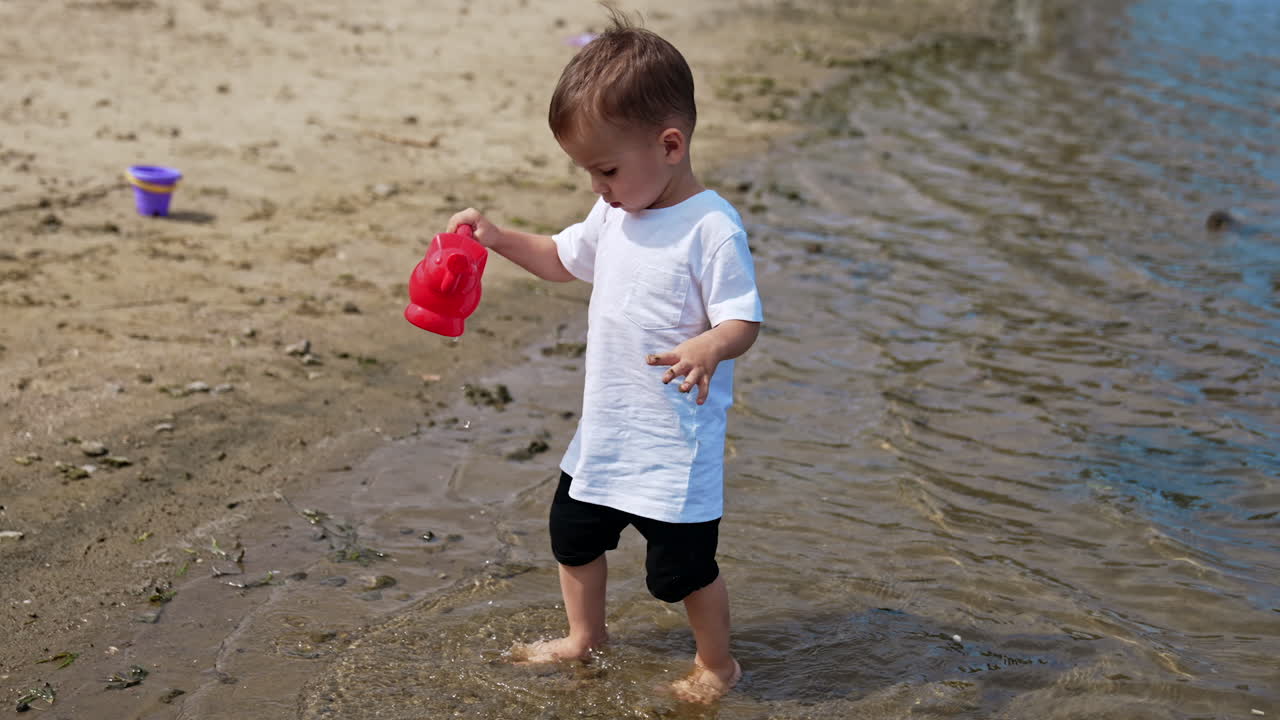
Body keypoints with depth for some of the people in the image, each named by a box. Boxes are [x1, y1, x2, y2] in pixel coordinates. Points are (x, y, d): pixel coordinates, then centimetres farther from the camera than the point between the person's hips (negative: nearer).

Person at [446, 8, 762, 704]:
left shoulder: (711, 227, -22)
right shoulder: (615, 213, 3)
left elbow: (743, 318, -23)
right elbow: (563, 258, 20)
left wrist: (708, 348, -44)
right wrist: (497, 238, 6)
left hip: (675, 437, -8)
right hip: (606, 425, 8)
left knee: (680, 564, 3)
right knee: (573, 530, 22)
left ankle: (717, 664, 28)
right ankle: (584, 636, 45)